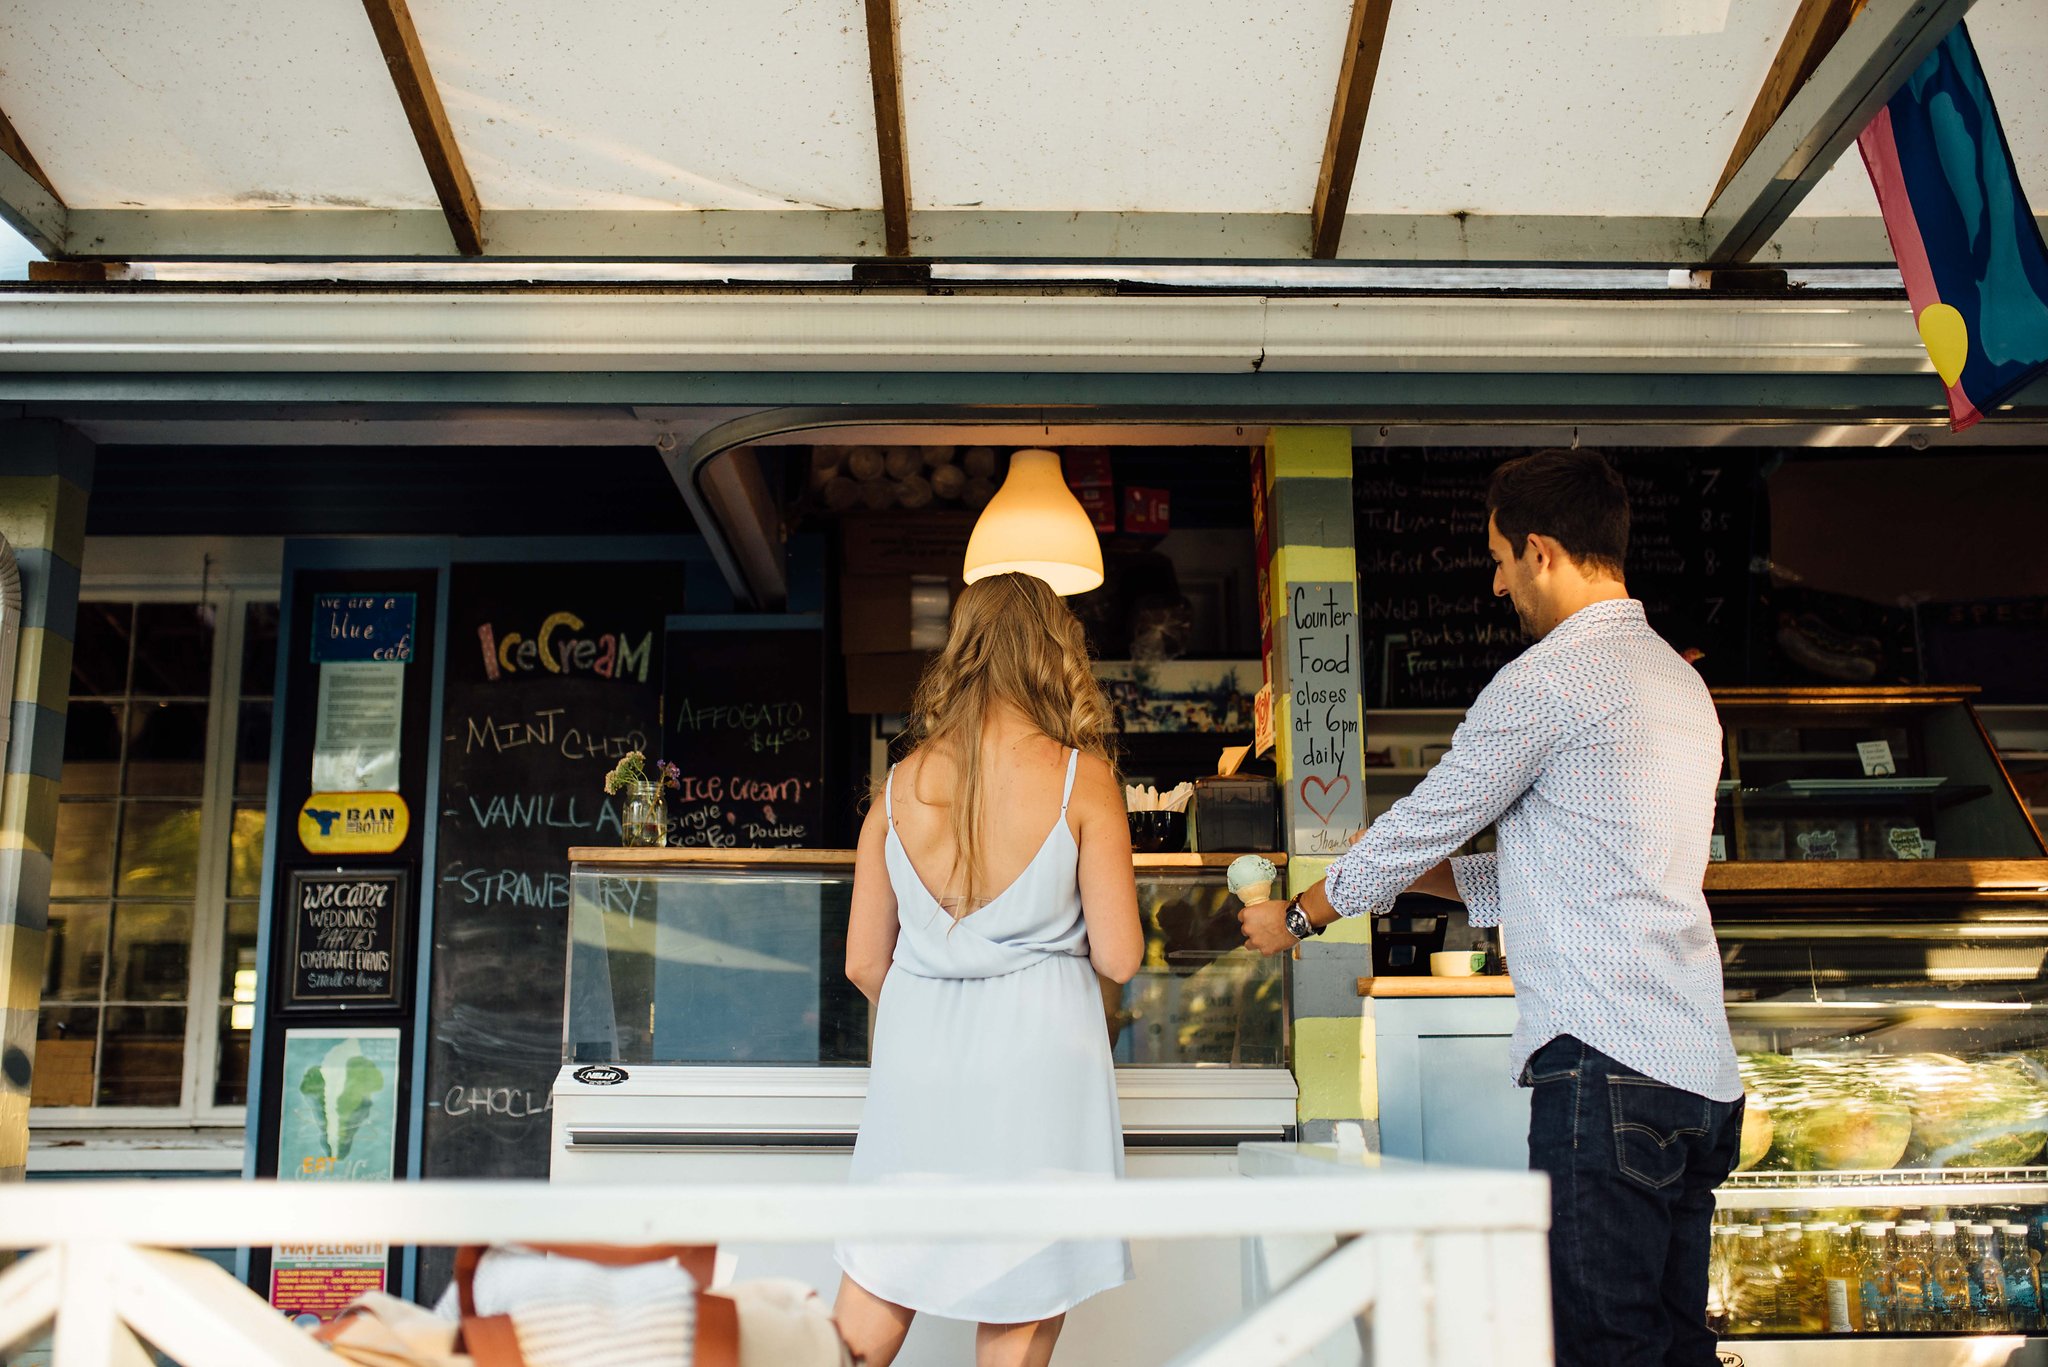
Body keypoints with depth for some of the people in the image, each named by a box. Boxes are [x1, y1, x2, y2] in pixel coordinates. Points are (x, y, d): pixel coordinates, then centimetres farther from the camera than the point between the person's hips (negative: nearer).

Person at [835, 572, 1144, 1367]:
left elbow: (864, 962, 6)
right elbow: (1118, 958, -7)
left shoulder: (903, 782, 3)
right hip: (1037, 1063, -3)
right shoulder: (1081, 779, -6)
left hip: (917, 1062, 3)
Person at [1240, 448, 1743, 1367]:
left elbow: (1419, 826, -1)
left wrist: (1297, 917, 15)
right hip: (1700, 1074, 10)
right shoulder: (1682, 683, 20)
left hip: (1607, 1070, -9)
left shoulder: (1547, 680, -10)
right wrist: (1415, 876, 26)